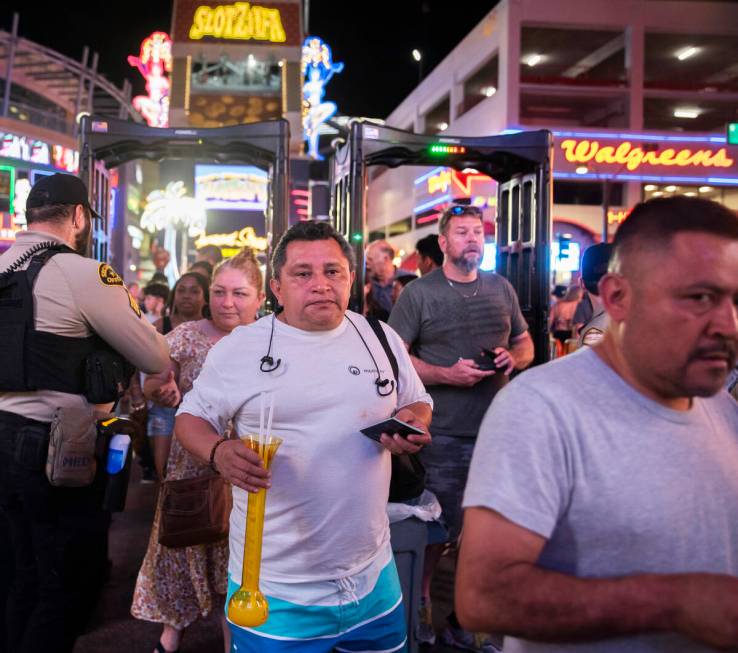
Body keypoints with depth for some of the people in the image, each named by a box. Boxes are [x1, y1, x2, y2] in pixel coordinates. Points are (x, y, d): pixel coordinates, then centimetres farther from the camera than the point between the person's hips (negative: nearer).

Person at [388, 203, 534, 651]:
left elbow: (525, 344, 19)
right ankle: (419, 603, 29)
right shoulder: (418, 294, -2)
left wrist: (513, 357, -4)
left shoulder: (501, 288, 11)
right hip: (443, 434, -4)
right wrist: (446, 374, -18)